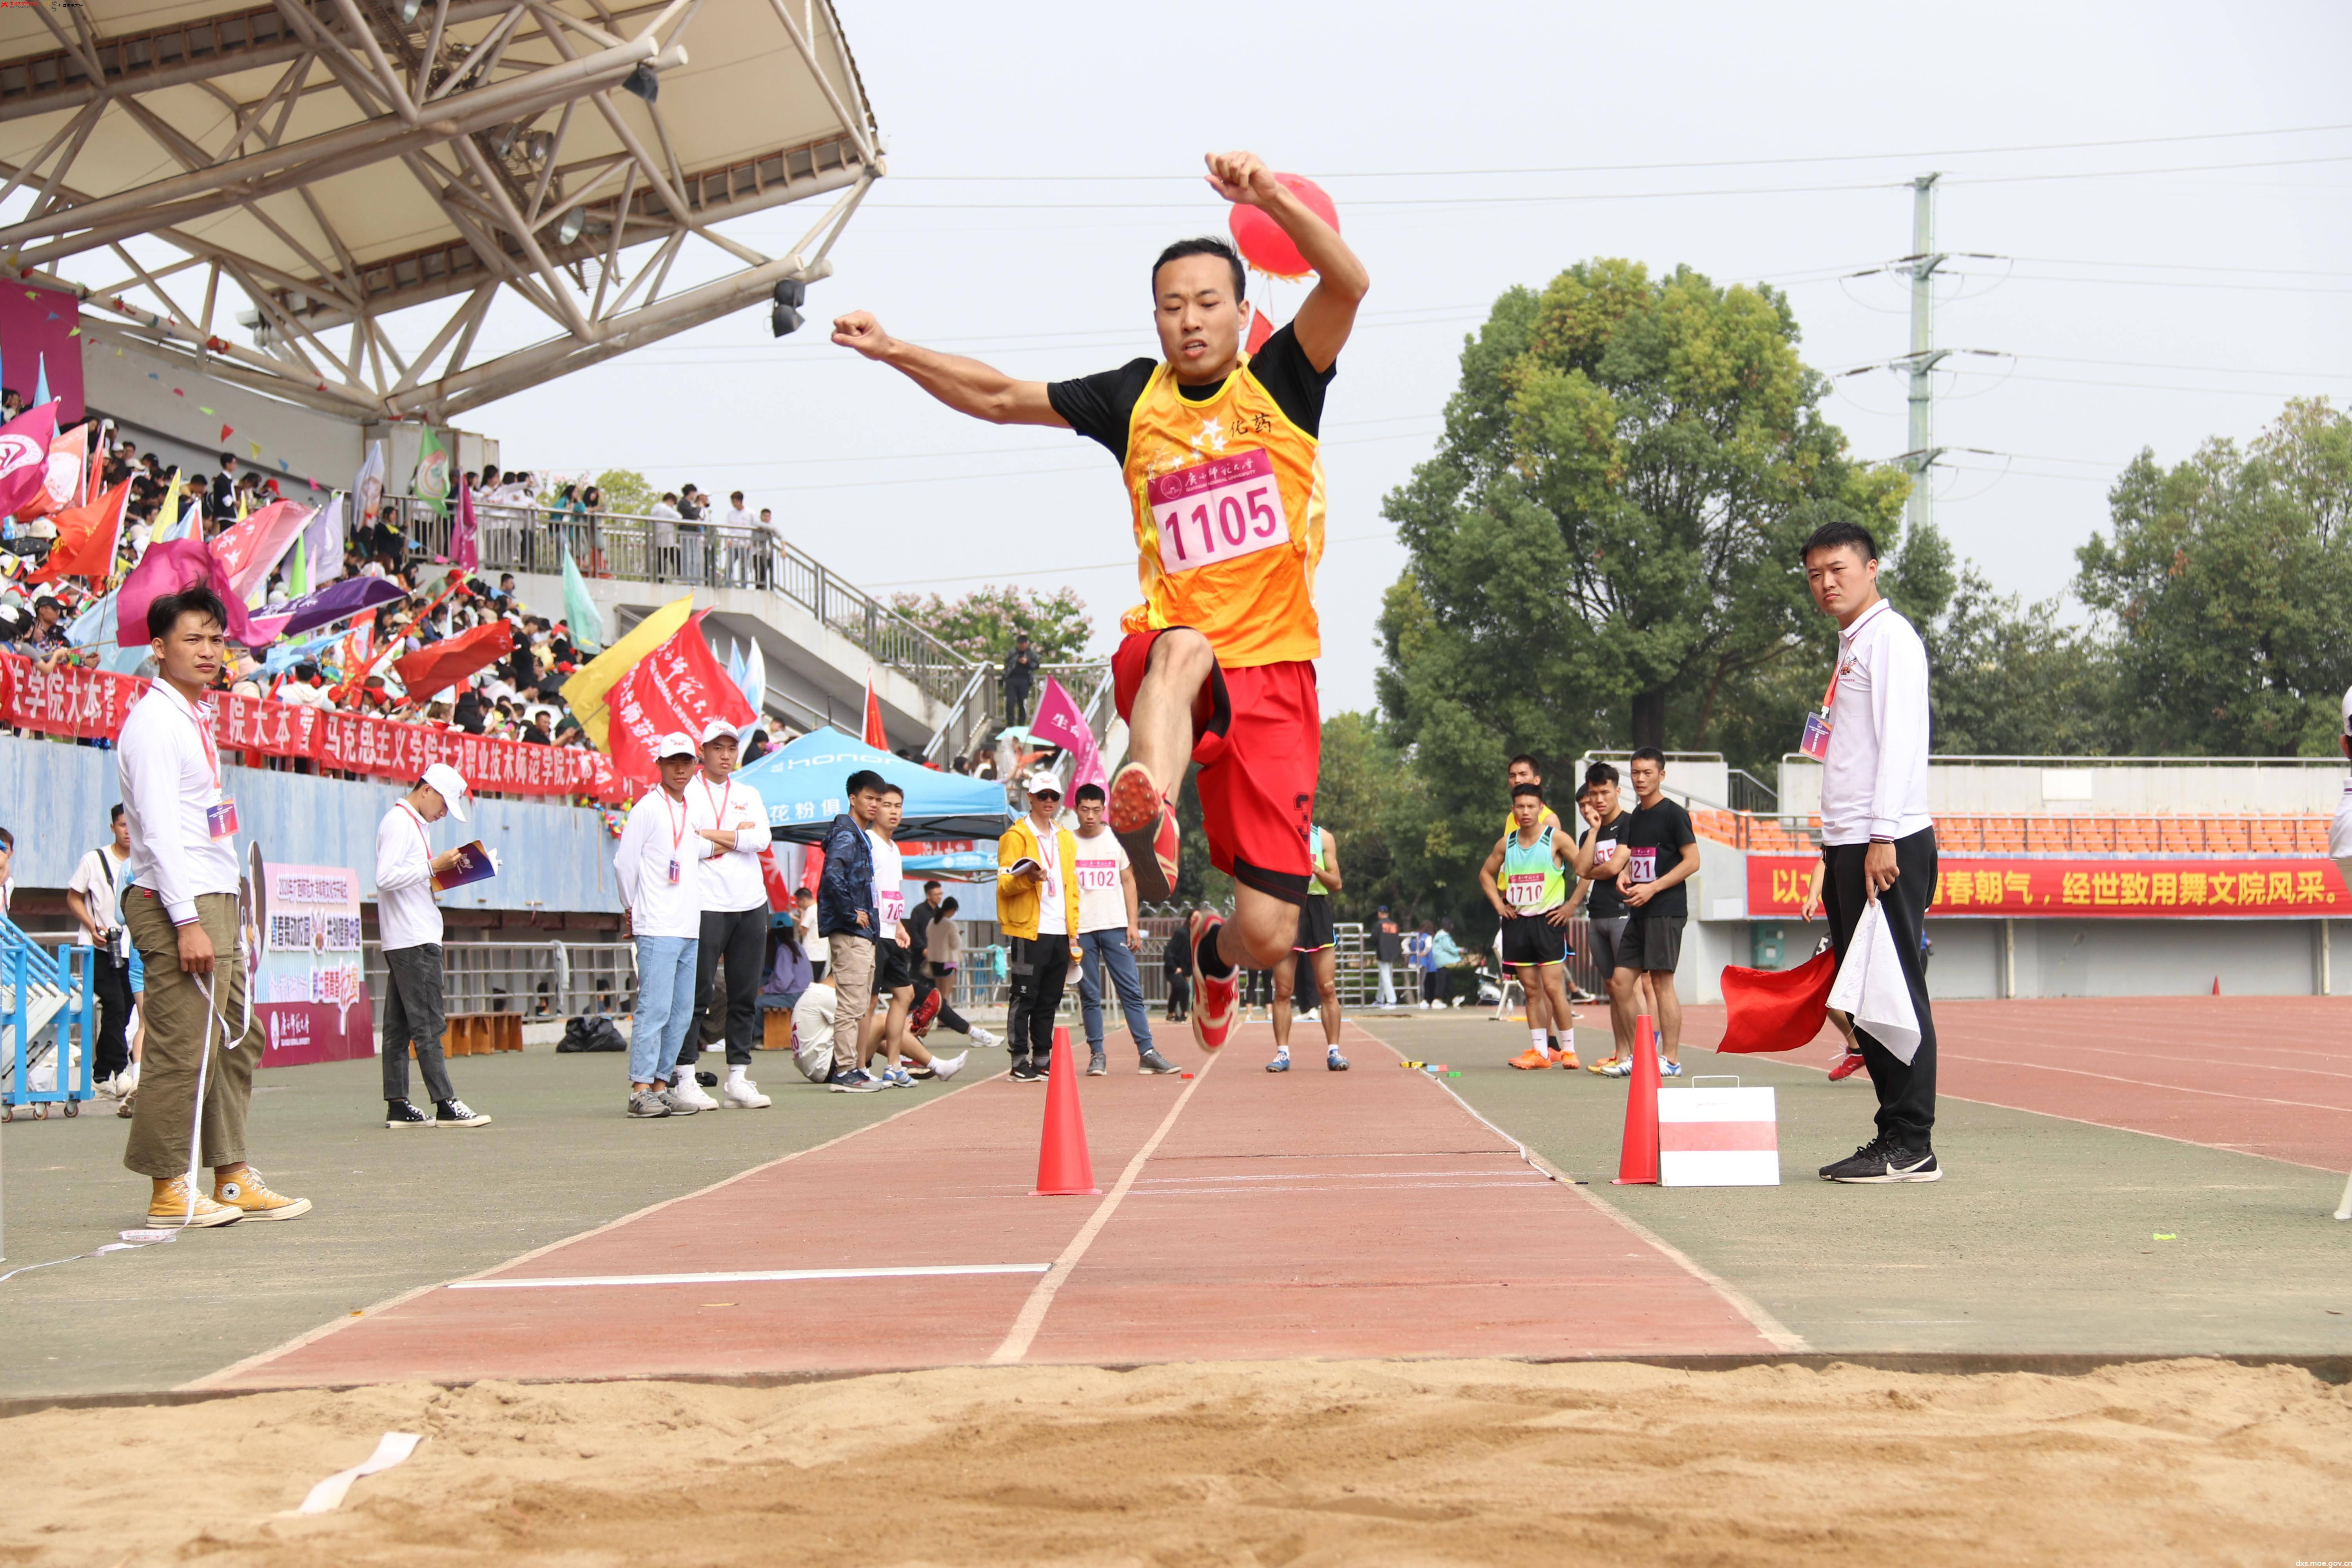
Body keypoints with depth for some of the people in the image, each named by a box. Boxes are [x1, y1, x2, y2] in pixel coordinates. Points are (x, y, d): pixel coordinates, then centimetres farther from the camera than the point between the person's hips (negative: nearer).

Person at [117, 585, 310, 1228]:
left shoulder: (196, 719, 19)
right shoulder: (154, 721, -10)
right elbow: (159, 831, -17)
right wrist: (189, 922, -22)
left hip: (212, 906, 10)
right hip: (176, 908, -10)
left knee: (236, 1041, 11)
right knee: (181, 1049, -8)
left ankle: (233, 1179, 16)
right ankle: (169, 1192, -3)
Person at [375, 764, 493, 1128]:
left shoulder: (416, 824, 21)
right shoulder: (398, 822, -10)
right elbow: (386, 877, -20)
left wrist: (443, 873, 8)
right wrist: (434, 866, -18)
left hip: (417, 937, 10)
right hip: (413, 940, -10)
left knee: (399, 1026, 8)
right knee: (427, 1025, -10)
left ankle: (398, 1107, 9)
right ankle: (446, 1105, -10)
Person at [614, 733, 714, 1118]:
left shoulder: (691, 811, 17)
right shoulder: (648, 808, -6)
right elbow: (625, 861, -5)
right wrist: (633, 907, 3)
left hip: (689, 928, 8)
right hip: (658, 928, -8)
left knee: (681, 1013, 7)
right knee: (654, 1009, -12)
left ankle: (661, 1086, 12)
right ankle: (640, 1089, -11)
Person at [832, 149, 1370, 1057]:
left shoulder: (1281, 382, 3)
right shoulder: (1134, 399, 10)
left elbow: (1348, 283, -14)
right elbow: (1001, 397, 17)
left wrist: (1270, 197, -28)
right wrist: (895, 352, 7)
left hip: (1274, 674, -1)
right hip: (1163, 657, 1)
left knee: (1268, 936, -5)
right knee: (1184, 645, -42)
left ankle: (1213, 949, 33)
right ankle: (1148, 820, -68)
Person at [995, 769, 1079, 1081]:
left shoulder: (1065, 839, 19)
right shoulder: (1016, 836, -1)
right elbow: (1005, 884, -7)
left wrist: (1073, 932, 14)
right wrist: (1029, 878, -27)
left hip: (1060, 934, 6)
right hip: (1029, 930, -6)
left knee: (1050, 1000, 8)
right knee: (1024, 998, -5)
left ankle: (1044, 1061, 13)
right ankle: (1020, 1063, -3)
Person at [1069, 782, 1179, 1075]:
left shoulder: (1116, 840, 8)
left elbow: (1128, 881, 11)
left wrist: (1133, 924, 2)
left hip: (1115, 926, 0)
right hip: (1080, 929, 0)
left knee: (1132, 991, -4)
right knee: (1089, 996, 2)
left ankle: (1147, 1053, -6)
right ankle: (1097, 1055, 7)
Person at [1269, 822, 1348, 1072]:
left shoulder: (1324, 838, 9)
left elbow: (1336, 884, 7)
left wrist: (1316, 868, -11)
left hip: (1317, 909, 1)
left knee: (1328, 990, -3)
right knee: (1282, 991, -3)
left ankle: (1333, 1051, 1)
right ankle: (1282, 1053, 1)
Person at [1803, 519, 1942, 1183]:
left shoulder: (1890, 636, -5)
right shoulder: (1851, 646, 22)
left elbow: (1900, 738, -15)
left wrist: (1882, 838, -22)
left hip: (1887, 846, -10)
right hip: (1848, 848, 10)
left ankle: (1911, 1147, -8)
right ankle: (1893, 1139, 12)